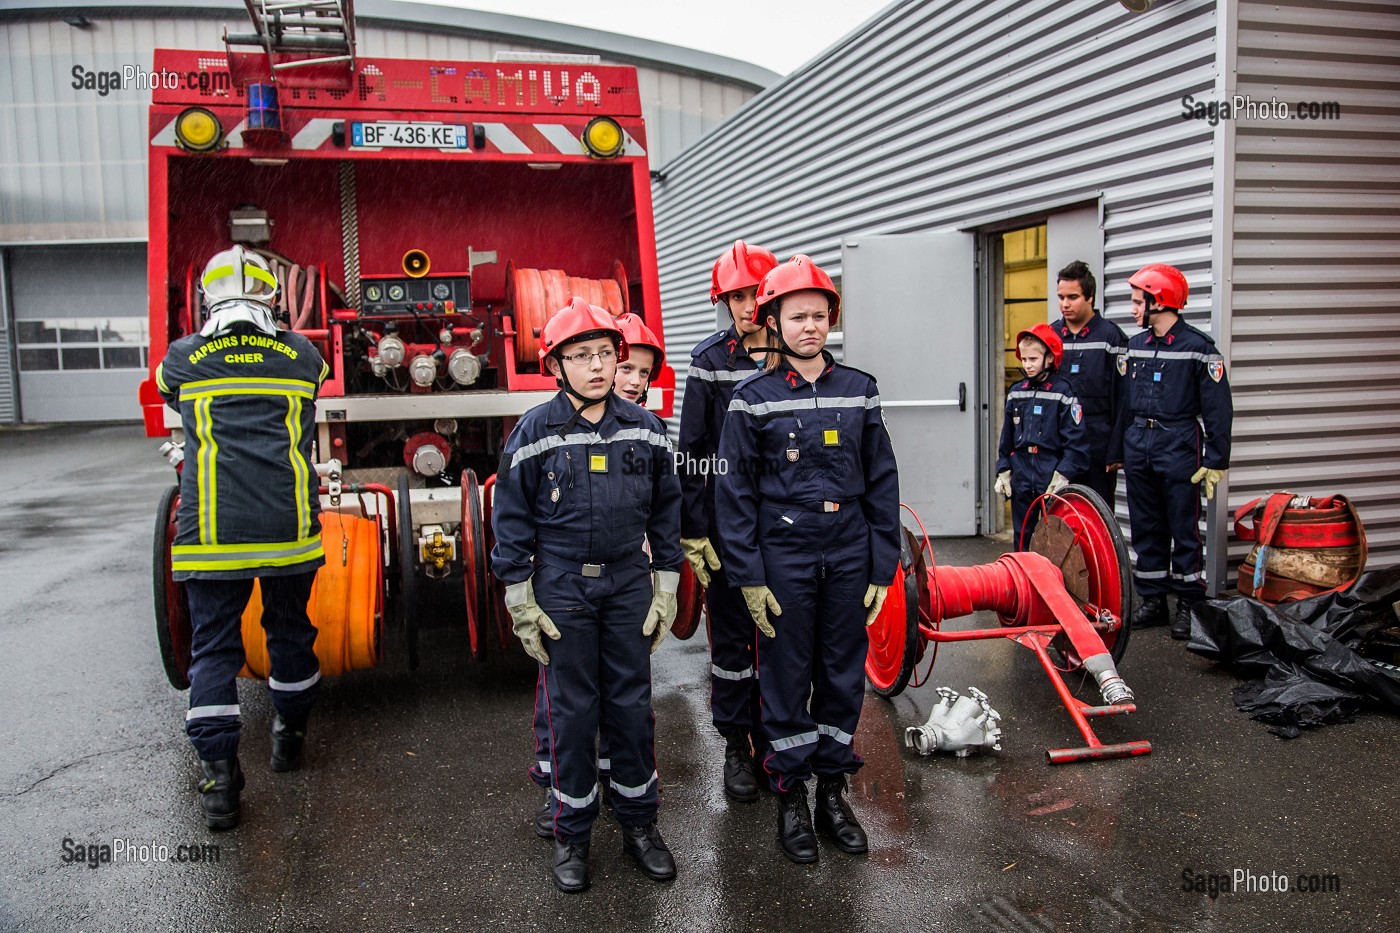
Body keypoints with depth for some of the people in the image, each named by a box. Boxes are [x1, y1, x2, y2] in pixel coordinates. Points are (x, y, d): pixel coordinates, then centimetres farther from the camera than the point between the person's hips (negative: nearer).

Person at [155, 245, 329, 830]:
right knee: (288, 630, 18)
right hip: (289, 527, 1)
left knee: (213, 646, 5)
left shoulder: (182, 358, 6)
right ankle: (290, 734, 35)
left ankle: (218, 775, 2)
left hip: (210, 534, -1)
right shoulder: (301, 354, 8)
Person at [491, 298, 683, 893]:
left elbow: (665, 510, 8)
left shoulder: (645, 429, 2)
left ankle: (639, 823, 26)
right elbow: (511, 519, -1)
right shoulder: (535, 432, -5)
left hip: (629, 584, 2)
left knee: (632, 705, 9)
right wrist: (520, 603, -4)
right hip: (562, 588, -2)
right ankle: (572, 833, 23)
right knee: (572, 711, 6)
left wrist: (666, 589, 5)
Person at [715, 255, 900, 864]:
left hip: (849, 556, 3)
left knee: (844, 675, 11)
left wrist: (882, 567, 2)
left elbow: (882, 483, 6)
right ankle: (791, 798, 22)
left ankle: (833, 792, 28)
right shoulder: (754, 398, -3)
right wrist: (748, 576, -7)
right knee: (787, 677, 6)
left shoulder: (859, 391, 5)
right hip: (784, 557, -3)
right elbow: (735, 491, -3)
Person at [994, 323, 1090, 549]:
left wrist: (1063, 474, -13)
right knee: (1022, 536, 12)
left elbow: (1076, 441, -8)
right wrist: (1003, 471, 12)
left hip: (1052, 482, -5)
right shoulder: (1016, 393, 10)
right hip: (1021, 481, 5)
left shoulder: (1063, 394, -6)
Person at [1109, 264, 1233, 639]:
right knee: (1146, 528, 10)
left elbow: (1218, 410, -8)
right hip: (1138, 445, 6)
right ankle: (1153, 599, 20)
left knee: (1183, 528, 0)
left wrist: (1215, 462, -12)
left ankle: (1188, 604, 10)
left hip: (1179, 446, -6)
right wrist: (1116, 451, 15)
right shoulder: (1136, 345, 12)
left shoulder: (1198, 348, -7)